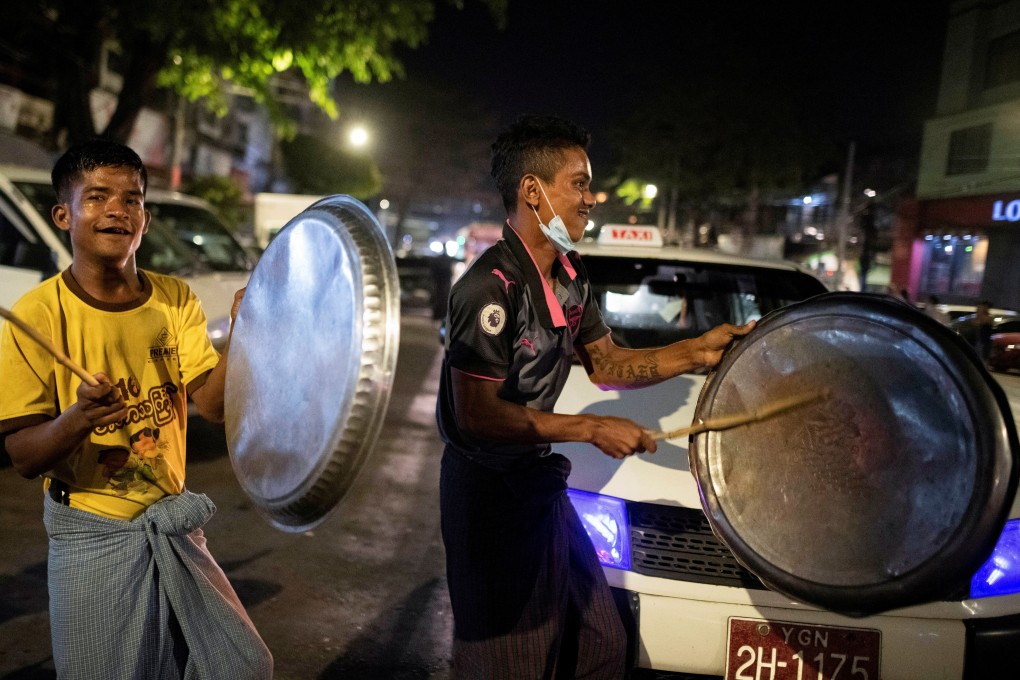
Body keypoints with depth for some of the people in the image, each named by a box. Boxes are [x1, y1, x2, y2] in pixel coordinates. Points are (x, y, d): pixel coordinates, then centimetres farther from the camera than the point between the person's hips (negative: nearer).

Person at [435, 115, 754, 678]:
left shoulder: (568, 274, 6)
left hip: (541, 482, 9)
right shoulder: (491, 285, -23)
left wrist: (696, 352, 1)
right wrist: (592, 429, -22)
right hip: (489, 493, -8)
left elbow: (605, 364, 13)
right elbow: (476, 414, -25)